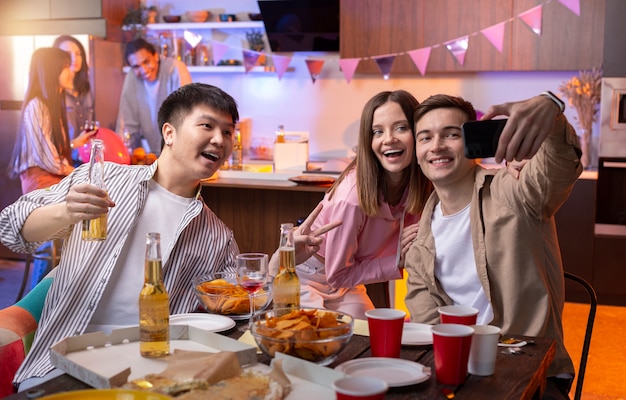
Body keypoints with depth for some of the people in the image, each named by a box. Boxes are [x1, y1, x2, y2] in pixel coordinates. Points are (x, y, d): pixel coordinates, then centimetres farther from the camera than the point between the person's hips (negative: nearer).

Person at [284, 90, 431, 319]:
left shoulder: (420, 184, -15)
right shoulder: (353, 196, -33)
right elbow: (337, 274, -21)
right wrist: (398, 261, -27)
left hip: (345, 279, 6)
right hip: (303, 276, -6)